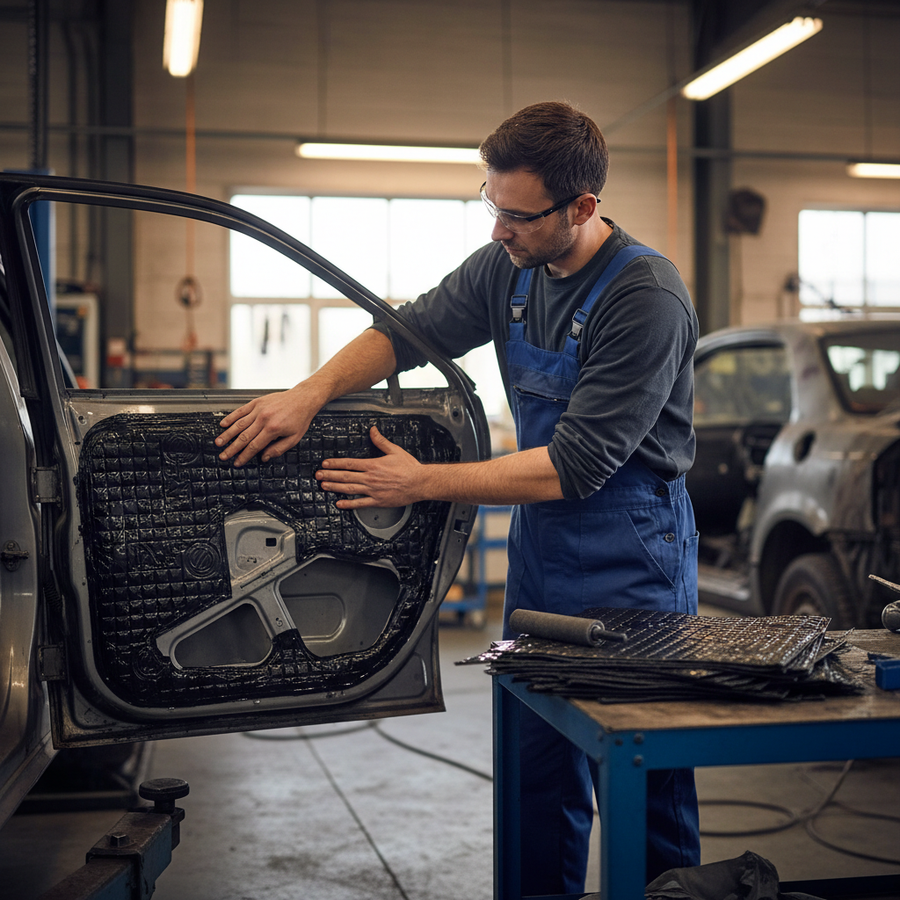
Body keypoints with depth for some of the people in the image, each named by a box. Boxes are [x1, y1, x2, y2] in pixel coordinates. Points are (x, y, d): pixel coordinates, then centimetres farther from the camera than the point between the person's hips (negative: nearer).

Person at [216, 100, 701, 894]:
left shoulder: (648, 299, -21)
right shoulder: (509, 266, 1)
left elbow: (574, 467, -23)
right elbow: (408, 330, 9)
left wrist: (422, 484, -20)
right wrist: (312, 392, -10)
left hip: (629, 573, -7)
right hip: (541, 560, 7)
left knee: (645, 796, 2)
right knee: (540, 776, 15)